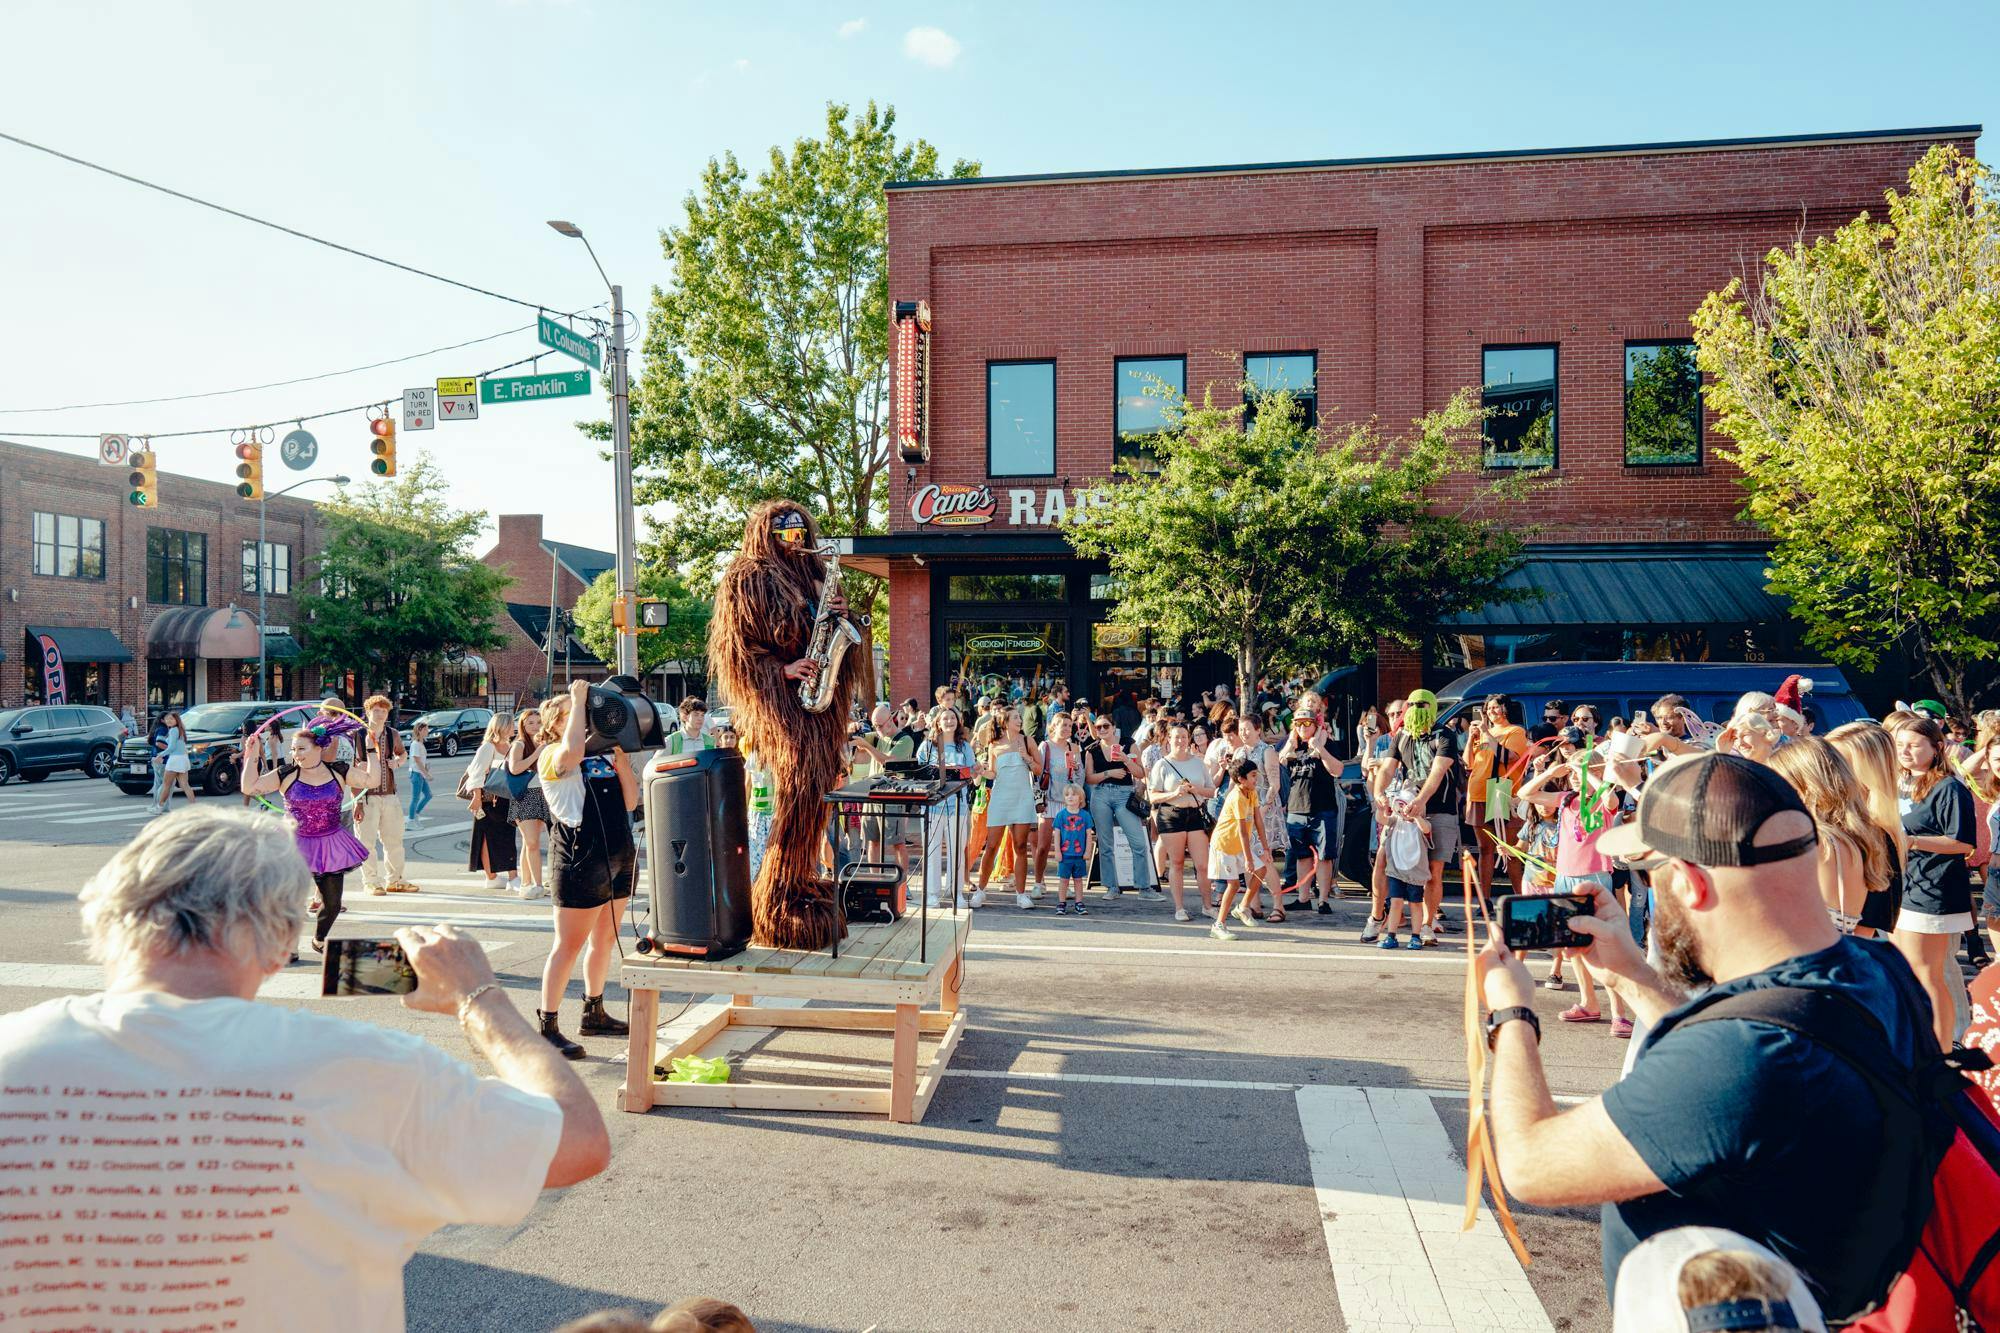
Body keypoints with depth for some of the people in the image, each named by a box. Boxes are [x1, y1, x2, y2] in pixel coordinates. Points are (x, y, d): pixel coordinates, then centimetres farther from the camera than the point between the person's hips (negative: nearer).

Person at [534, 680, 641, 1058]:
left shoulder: (603, 755, 13)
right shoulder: (551, 756, -6)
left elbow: (630, 802, 8)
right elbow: (573, 750, -31)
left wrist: (621, 756, -1)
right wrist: (578, 698, -19)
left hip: (619, 855, 7)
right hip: (580, 857, -7)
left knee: (605, 939, 16)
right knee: (569, 944, -4)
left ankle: (594, 1014, 29)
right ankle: (547, 1026, 4)